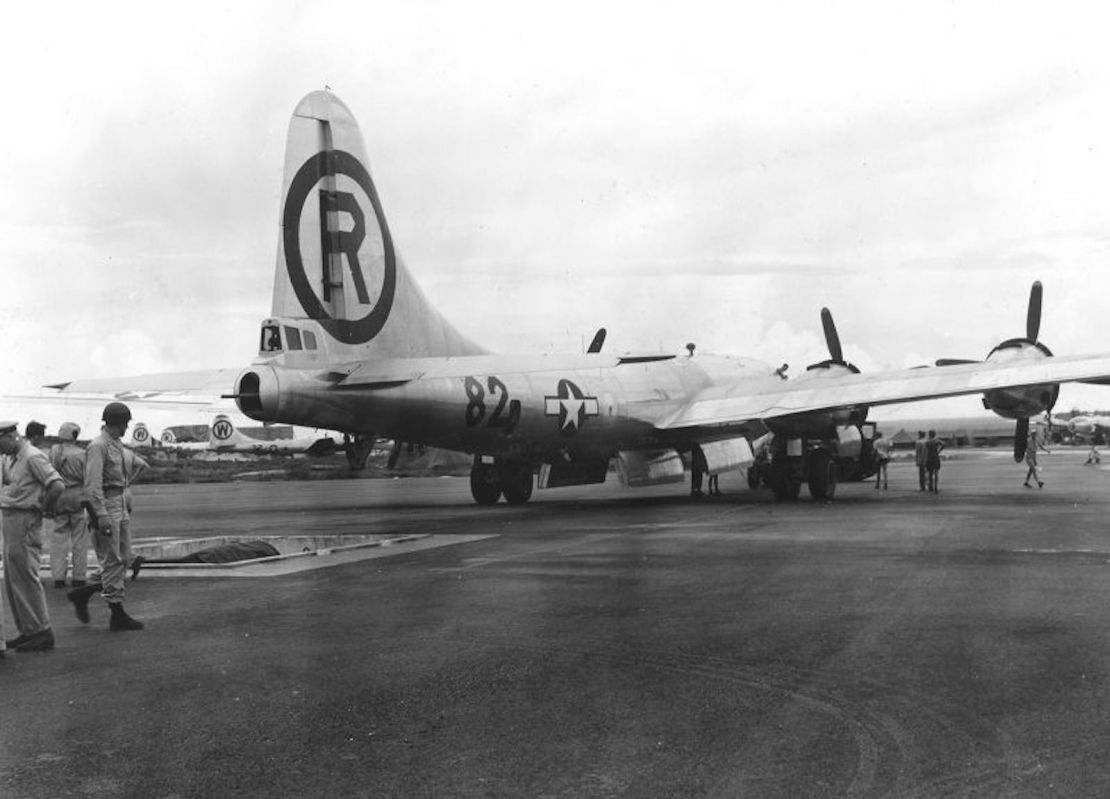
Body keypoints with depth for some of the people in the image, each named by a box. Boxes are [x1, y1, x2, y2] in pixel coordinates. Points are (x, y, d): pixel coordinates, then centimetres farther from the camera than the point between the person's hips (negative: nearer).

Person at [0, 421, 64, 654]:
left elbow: (57, 485, -23)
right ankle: (27, 631, 19)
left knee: (25, 577, -6)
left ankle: (41, 632, 0)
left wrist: (46, 508, -10)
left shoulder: (33, 457, -16)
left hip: (25, 521, -10)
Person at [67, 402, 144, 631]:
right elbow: (93, 484, -20)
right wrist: (102, 516, -25)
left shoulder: (116, 444, 14)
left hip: (120, 504, 9)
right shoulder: (98, 446, -14)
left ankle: (82, 595, 18)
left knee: (122, 560, 10)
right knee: (112, 561, -4)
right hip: (106, 506, -9)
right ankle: (117, 615, 2)